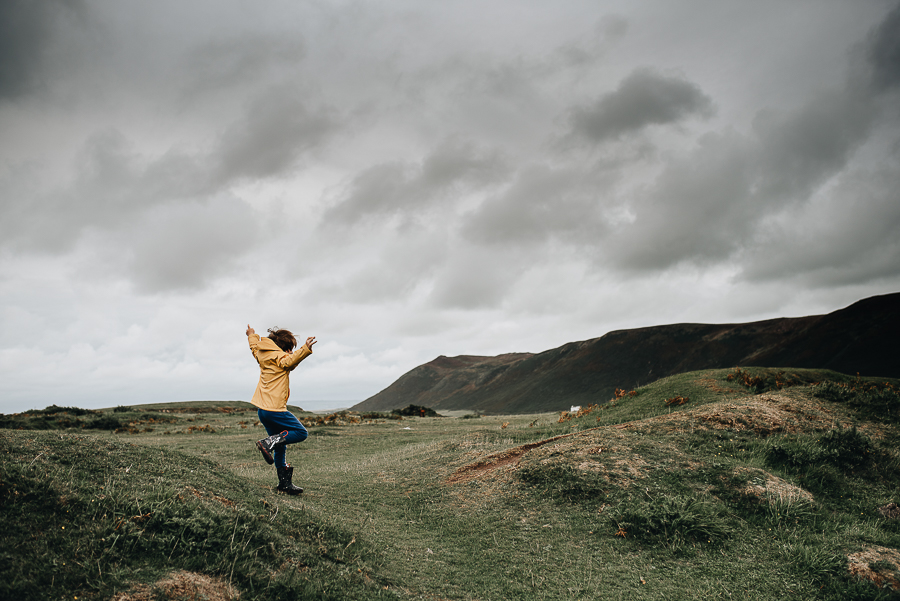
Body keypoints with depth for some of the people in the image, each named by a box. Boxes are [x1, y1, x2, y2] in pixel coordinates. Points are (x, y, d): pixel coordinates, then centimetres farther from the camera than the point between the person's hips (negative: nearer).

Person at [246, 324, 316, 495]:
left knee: (280, 447, 12)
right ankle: (269, 442, -14)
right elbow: (290, 361, -33)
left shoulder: (262, 355, 15)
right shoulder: (279, 356, -10)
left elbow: (255, 346, 38)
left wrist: (252, 335, 57)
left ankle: (285, 483, 13)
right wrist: (305, 349, -46)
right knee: (301, 433, -5)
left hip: (262, 409, 9)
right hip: (275, 408, -9)